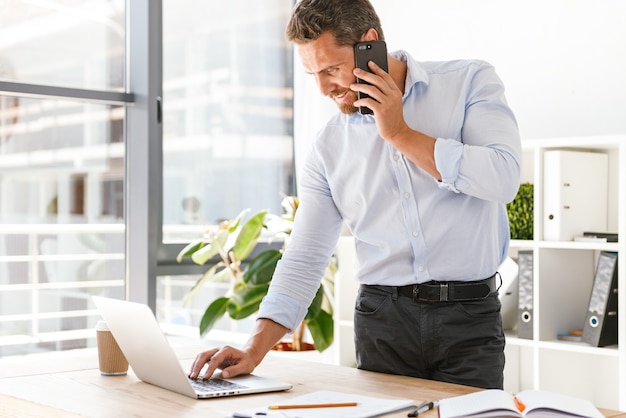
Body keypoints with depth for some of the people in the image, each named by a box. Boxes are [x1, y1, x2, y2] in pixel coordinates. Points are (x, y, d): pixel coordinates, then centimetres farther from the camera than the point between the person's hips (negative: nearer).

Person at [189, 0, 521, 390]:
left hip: (469, 316, -2)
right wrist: (255, 351, -7)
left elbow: (503, 179, -17)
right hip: (382, 320, 3)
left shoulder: (470, 82, -3)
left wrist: (400, 134, -12)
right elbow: (305, 259, 5)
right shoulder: (329, 146, 5)